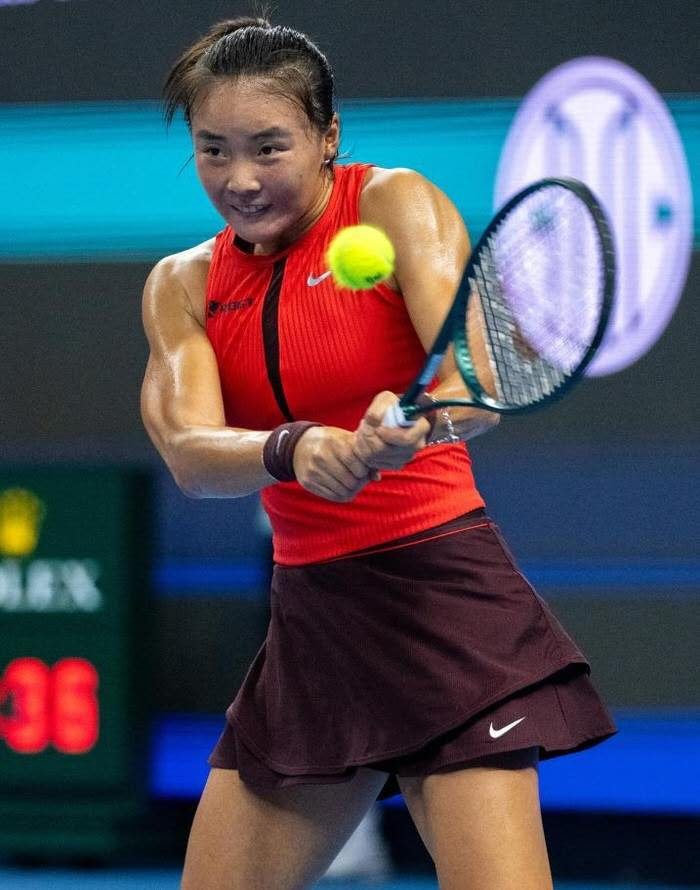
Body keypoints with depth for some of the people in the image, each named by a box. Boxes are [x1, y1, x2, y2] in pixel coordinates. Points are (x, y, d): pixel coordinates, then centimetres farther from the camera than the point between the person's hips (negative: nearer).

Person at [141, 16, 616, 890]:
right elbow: (190, 452, -9)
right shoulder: (183, 284, 8)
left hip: (440, 595, -5)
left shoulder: (395, 204, -5)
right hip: (308, 613, 5)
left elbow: (478, 385, -19)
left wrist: (414, 425, -43)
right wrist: (293, 450, -32)